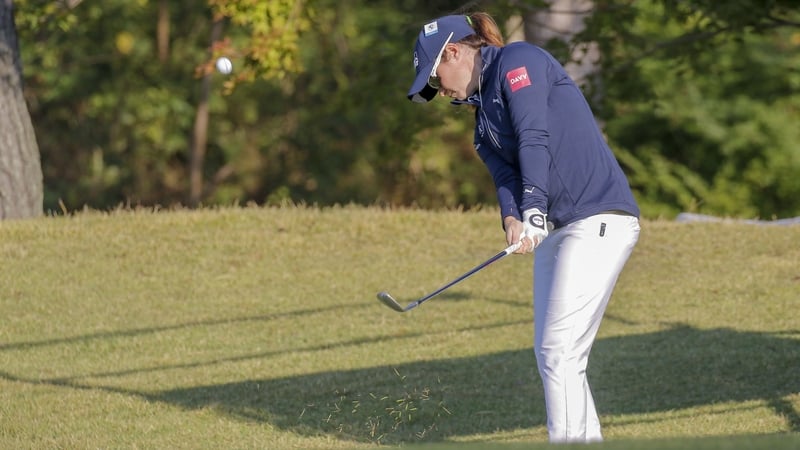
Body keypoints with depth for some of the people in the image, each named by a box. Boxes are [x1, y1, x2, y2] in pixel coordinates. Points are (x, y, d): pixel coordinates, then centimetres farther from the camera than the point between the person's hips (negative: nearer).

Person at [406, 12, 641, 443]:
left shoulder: (518, 61, -4)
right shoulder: (485, 108, 22)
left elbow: (534, 142, -17)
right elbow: (505, 173, 5)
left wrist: (533, 211, -27)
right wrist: (512, 220, -16)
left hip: (599, 218, -10)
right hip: (556, 229, 10)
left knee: (559, 351, -14)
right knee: (550, 354, 8)